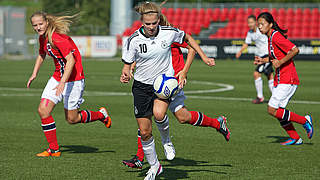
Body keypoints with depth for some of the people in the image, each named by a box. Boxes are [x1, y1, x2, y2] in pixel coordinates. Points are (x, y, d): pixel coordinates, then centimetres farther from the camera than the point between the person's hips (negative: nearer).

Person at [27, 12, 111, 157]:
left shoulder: (58, 38, -24)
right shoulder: (42, 38, 3)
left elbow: (71, 60, -29)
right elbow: (41, 55, 24)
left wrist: (63, 82, -37)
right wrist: (34, 74, 16)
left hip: (73, 79, -8)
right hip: (57, 77, 8)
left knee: (72, 119, 1)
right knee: (43, 110, -5)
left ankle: (101, 115, 27)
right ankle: (54, 149, 4)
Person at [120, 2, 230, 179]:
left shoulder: (169, 32, -10)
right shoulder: (133, 40, -12)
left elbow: (187, 38, 10)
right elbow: (127, 64, -1)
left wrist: (204, 57, 11)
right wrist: (125, 74, -24)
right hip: (142, 86, 1)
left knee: (159, 114, -32)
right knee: (145, 132, 1)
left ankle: (165, 137, 2)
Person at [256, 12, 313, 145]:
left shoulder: (276, 36, -16)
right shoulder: (271, 37, 13)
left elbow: (295, 50, -23)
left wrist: (280, 62, -22)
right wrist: (264, 60, 14)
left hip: (287, 80, -10)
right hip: (280, 80, 10)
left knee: (272, 110, -12)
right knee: (278, 112, 10)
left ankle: (304, 121, -1)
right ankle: (295, 139, 19)